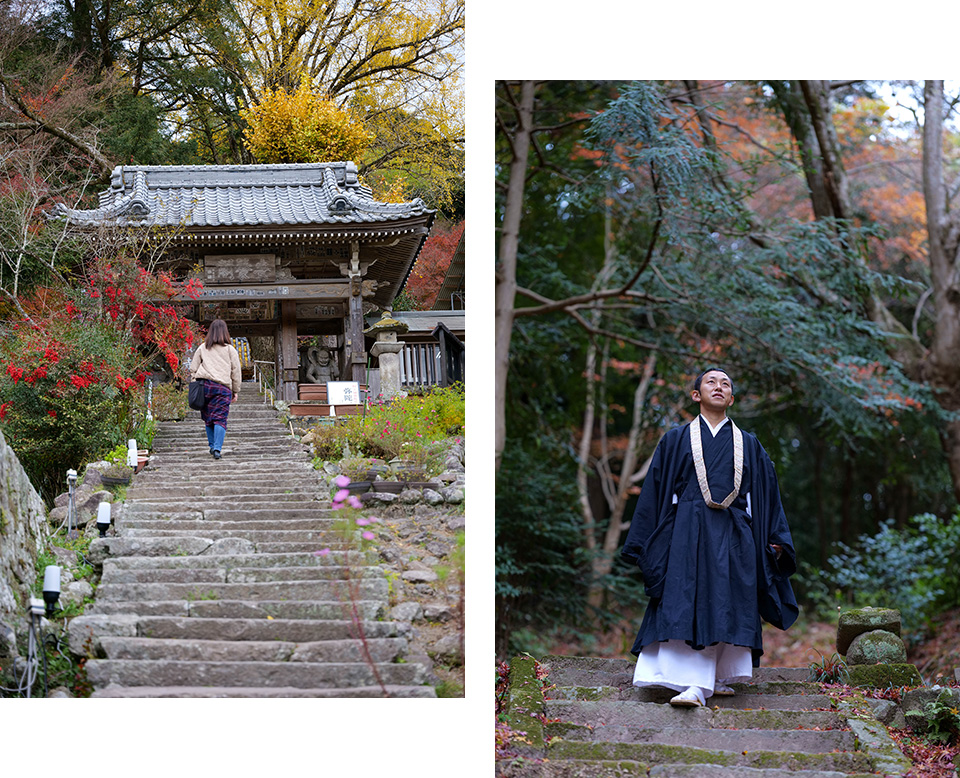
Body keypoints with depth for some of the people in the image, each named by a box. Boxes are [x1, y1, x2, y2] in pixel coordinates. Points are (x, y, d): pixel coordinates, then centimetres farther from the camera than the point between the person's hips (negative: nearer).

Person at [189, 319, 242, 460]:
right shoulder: (230, 350, 7)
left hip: (204, 385, 2)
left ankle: (212, 446, 18)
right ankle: (217, 448, -18)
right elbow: (236, 372, 9)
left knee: (208, 418, 14)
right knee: (220, 419, -5)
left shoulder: (202, 348, 11)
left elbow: (193, 369, 11)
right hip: (223, 387, -2)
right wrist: (236, 391, 15)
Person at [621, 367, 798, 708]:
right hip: (689, 530, -2)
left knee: (726, 608, 0)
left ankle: (720, 677, 12)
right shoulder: (676, 440, 11)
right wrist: (646, 542, 4)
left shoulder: (748, 445, 15)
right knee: (688, 606, -13)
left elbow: (766, 495, 15)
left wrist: (775, 540, 7)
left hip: (733, 535, 2)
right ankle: (694, 685, -20)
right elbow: (655, 489, 9)